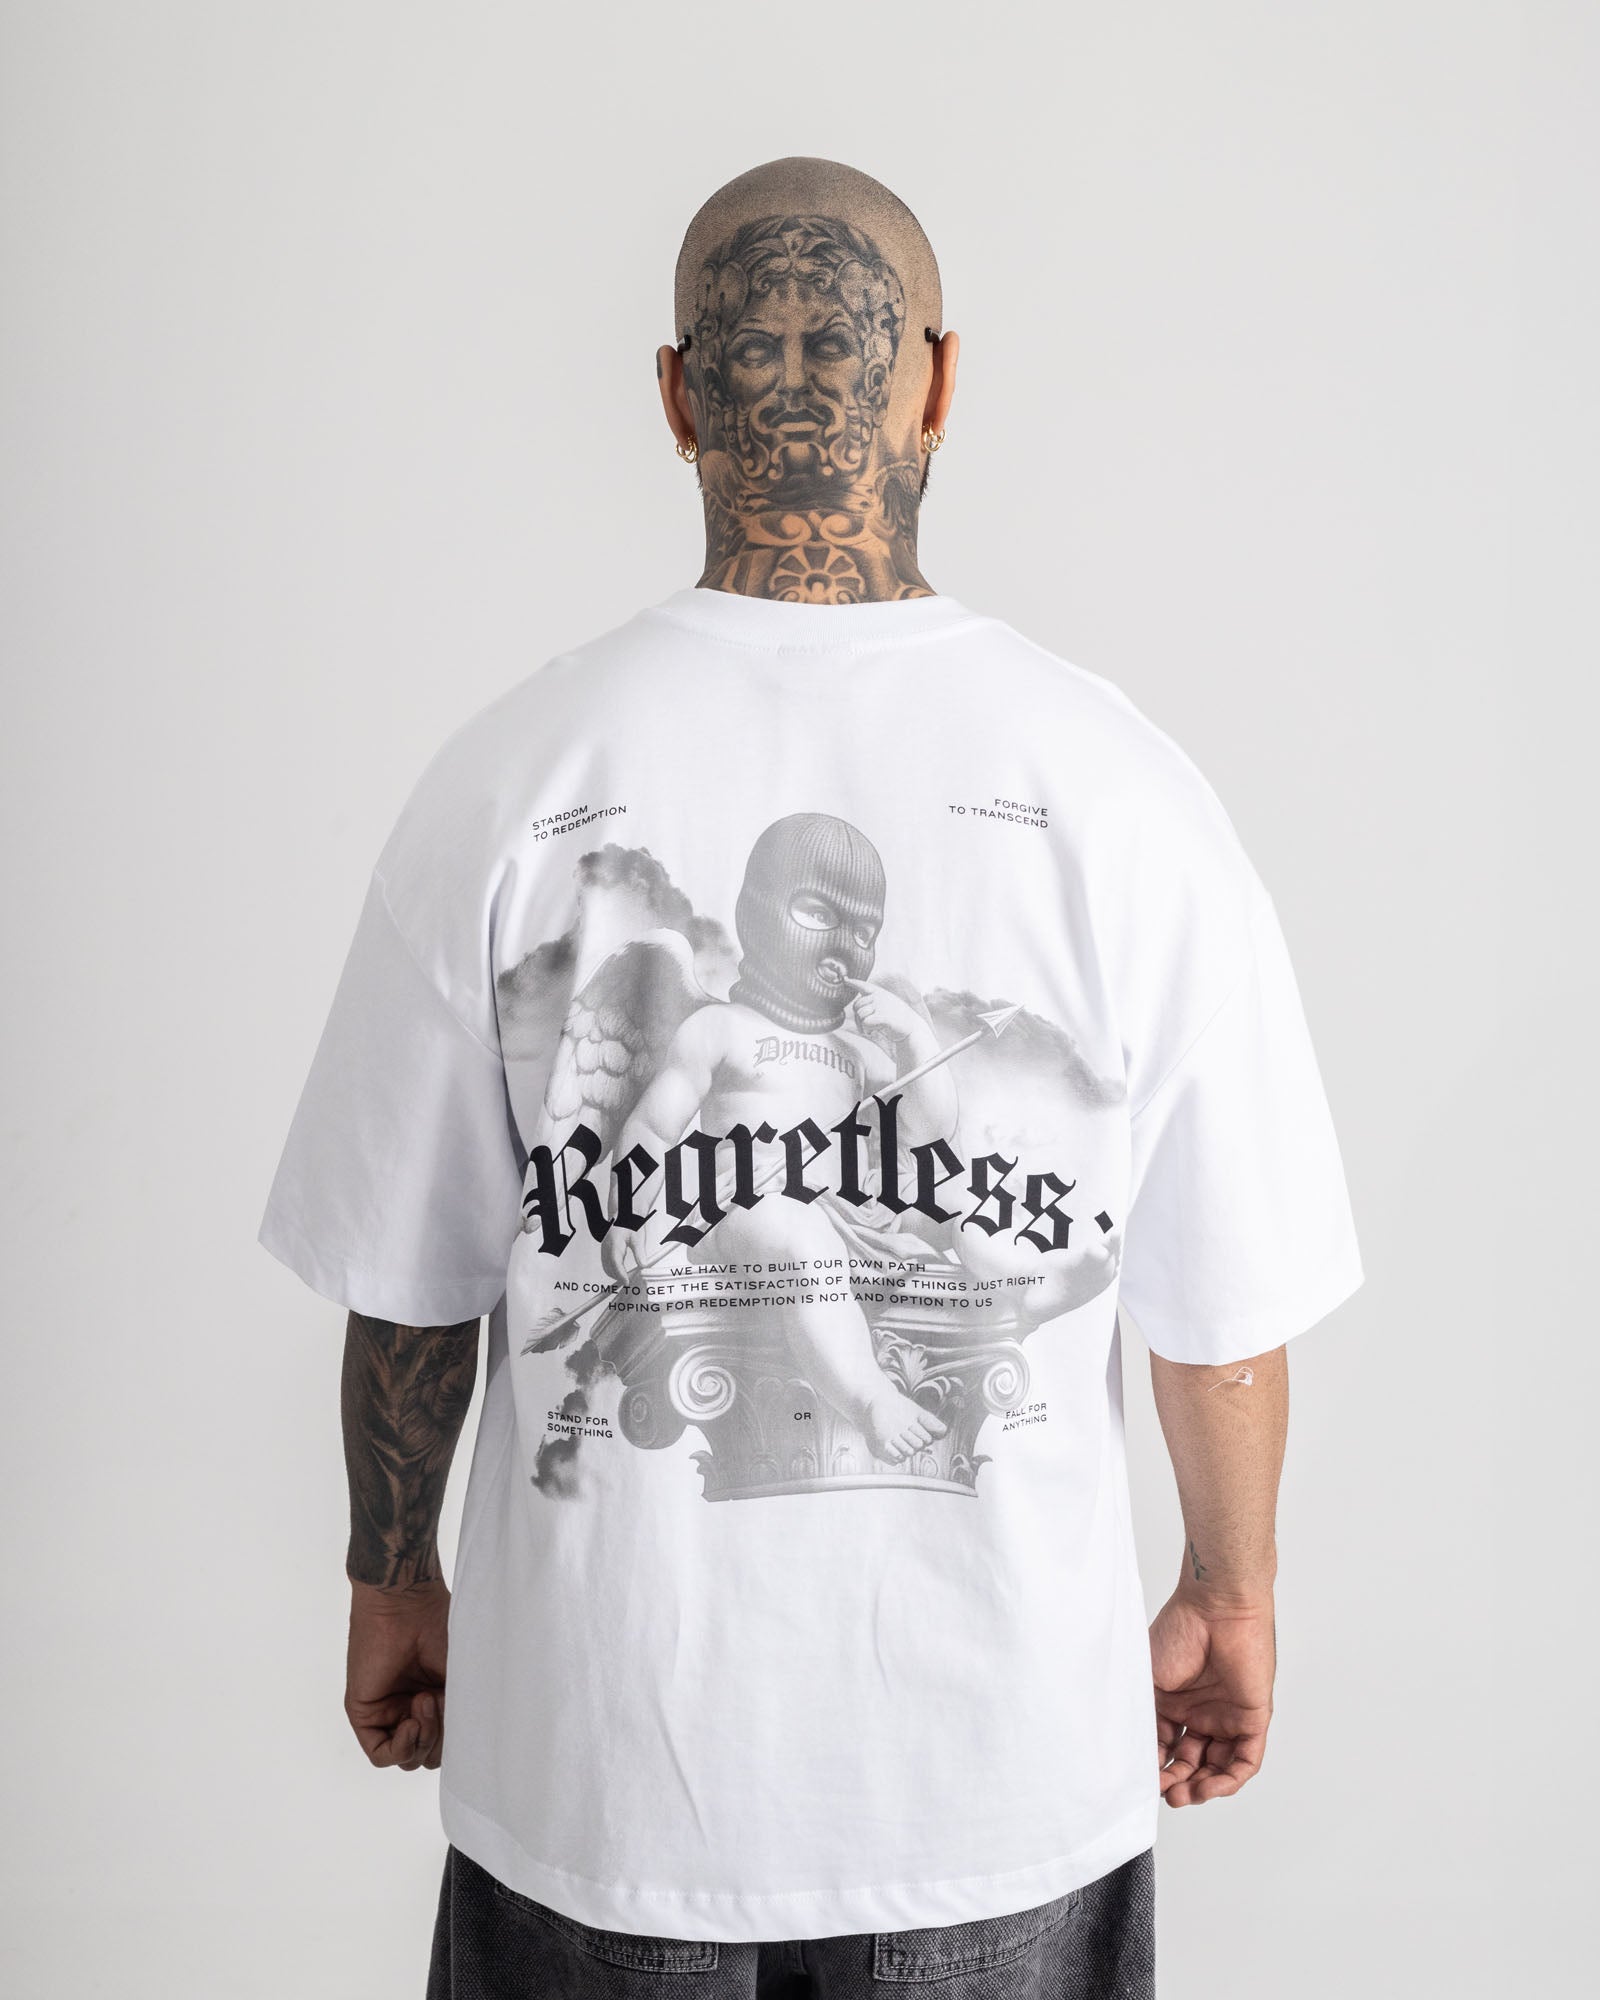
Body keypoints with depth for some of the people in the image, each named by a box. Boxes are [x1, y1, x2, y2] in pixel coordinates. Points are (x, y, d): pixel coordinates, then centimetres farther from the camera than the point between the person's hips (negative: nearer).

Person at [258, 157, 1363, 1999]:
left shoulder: (510, 777, -12)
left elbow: (405, 1285, -3)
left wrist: (392, 1576, 14)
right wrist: (1230, 1595, 12)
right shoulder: (1118, 787, -12)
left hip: (603, 1766, 1)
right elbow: (1226, 1310, -5)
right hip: (1006, 1776, 0)